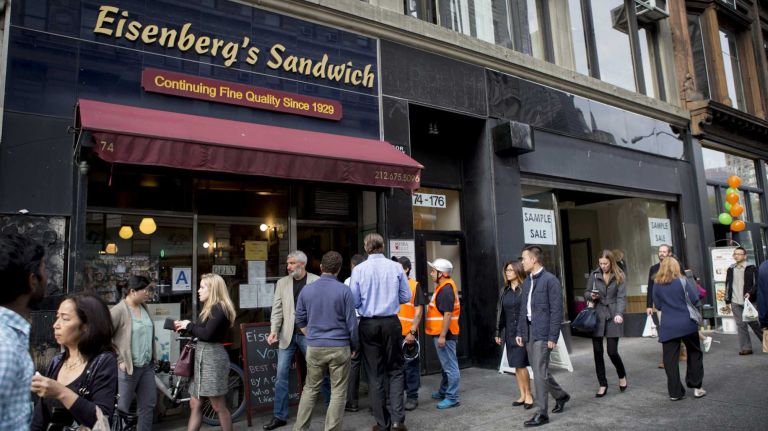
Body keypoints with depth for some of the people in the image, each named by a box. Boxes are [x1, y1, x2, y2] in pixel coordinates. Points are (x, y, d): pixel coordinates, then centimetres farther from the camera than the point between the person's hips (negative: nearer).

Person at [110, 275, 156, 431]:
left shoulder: (144, 308, 6)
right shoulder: (118, 310, -15)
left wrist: (152, 357, 13)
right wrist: (119, 359, -12)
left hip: (147, 365, 7)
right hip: (128, 368, -7)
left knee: (148, 405, 13)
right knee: (122, 408, 5)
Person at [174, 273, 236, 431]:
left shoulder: (219, 308, -14)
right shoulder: (210, 308, 17)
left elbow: (207, 334, -23)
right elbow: (201, 332, 13)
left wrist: (189, 325, -9)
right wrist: (183, 326, 2)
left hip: (213, 357, -10)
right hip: (202, 356, 10)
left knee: (218, 406, 1)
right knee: (194, 404, 11)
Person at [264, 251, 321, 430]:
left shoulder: (317, 281, -4)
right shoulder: (282, 282, 6)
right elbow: (277, 309, 3)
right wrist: (274, 330, -10)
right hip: (288, 335, 3)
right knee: (281, 375, 4)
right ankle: (279, 416, 16)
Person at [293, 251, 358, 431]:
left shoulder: (307, 289, 1)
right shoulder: (344, 290, -9)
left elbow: (300, 320, 9)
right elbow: (352, 322, -7)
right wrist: (354, 346, 5)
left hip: (314, 347, 3)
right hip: (339, 347, -3)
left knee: (310, 389, 17)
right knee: (338, 392, 7)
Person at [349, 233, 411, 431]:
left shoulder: (358, 269, -7)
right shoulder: (396, 267, -5)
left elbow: (354, 302, -5)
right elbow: (406, 297, 1)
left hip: (368, 324, 0)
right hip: (391, 322, 0)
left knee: (375, 374, 10)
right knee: (395, 370, 13)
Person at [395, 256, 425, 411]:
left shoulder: (415, 286, -5)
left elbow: (419, 310, -7)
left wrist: (412, 332, -14)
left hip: (408, 334, -4)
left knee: (410, 366, 5)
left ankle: (412, 397, 17)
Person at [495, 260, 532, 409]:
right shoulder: (504, 290, 10)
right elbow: (500, 312, 12)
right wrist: (498, 332, 11)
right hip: (509, 332, 6)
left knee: (520, 364, -6)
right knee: (516, 365, 10)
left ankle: (528, 394, 12)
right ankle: (522, 395, 21)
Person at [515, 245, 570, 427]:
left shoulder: (550, 280, -11)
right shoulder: (527, 282, 12)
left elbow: (557, 311, -13)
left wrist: (553, 337, -15)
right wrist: (520, 332, 12)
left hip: (542, 333, -8)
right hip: (529, 331, 8)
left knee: (539, 372, -5)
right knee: (540, 370, 16)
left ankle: (541, 413, 6)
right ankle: (560, 396, 38)